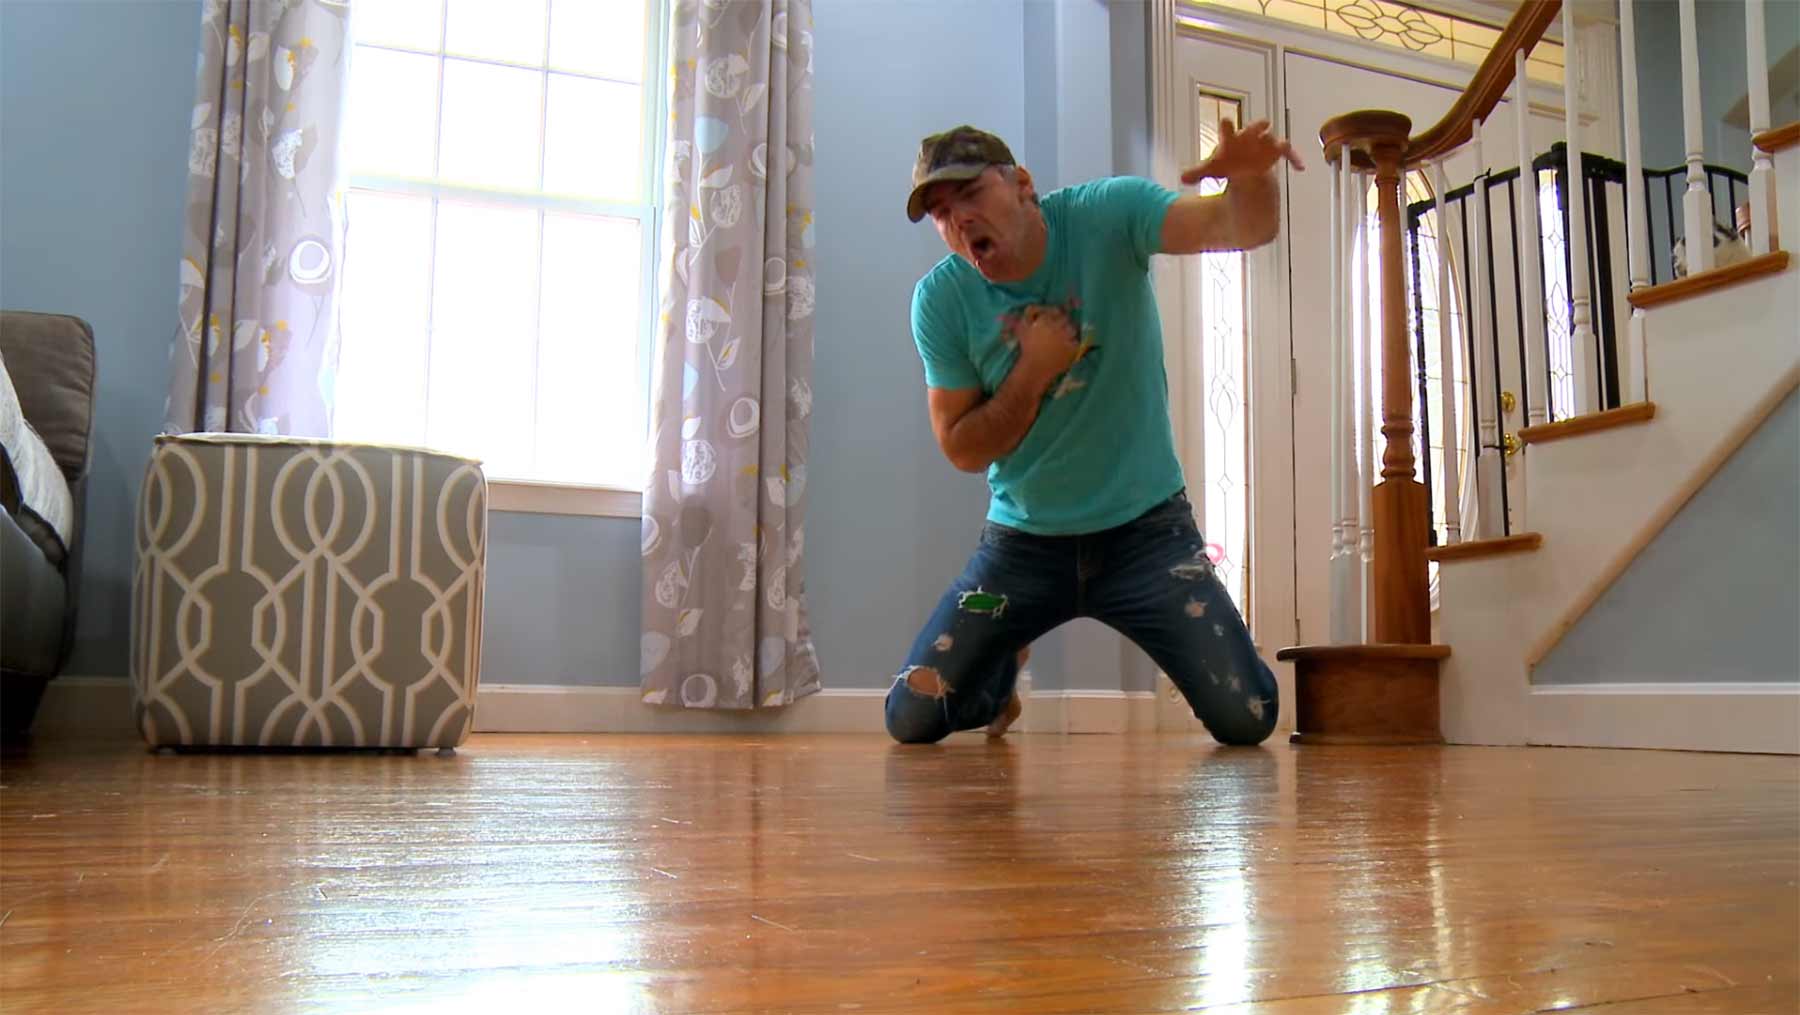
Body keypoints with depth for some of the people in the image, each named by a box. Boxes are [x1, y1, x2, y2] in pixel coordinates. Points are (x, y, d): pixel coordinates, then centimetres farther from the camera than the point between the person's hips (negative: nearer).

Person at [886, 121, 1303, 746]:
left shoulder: (1106, 216, -12)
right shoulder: (940, 300, -9)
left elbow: (1246, 227, -26)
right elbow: (962, 450, -6)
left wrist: (1250, 178, -49)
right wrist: (1032, 372, -21)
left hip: (1144, 527, -1)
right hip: (1023, 540, 2)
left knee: (1247, 720, -11)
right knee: (910, 720, -2)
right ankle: (1003, 672, 33)